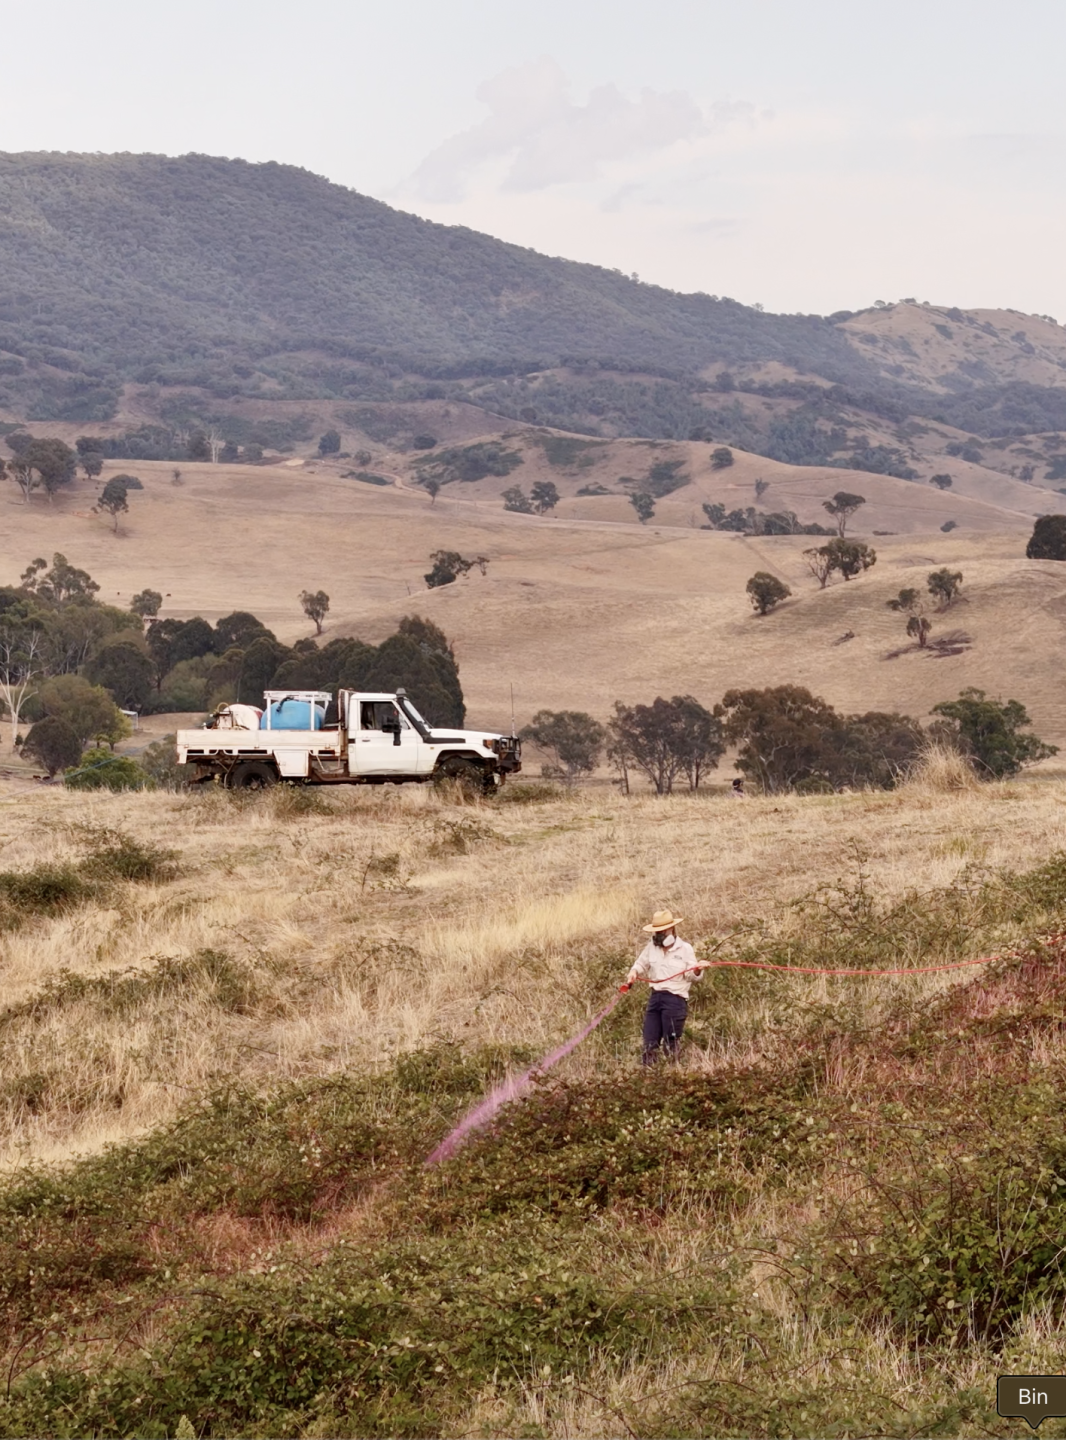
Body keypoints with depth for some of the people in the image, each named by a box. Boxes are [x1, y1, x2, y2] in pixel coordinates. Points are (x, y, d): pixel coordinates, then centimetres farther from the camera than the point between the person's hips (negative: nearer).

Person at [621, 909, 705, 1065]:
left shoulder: (685, 948, -3)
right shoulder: (651, 947, 9)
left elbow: (691, 975, -4)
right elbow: (641, 964, 22)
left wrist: (697, 970, -27)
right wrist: (634, 972, 1)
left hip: (675, 999, -5)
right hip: (655, 997, 5)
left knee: (671, 1043, -3)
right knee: (650, 1042, 6)